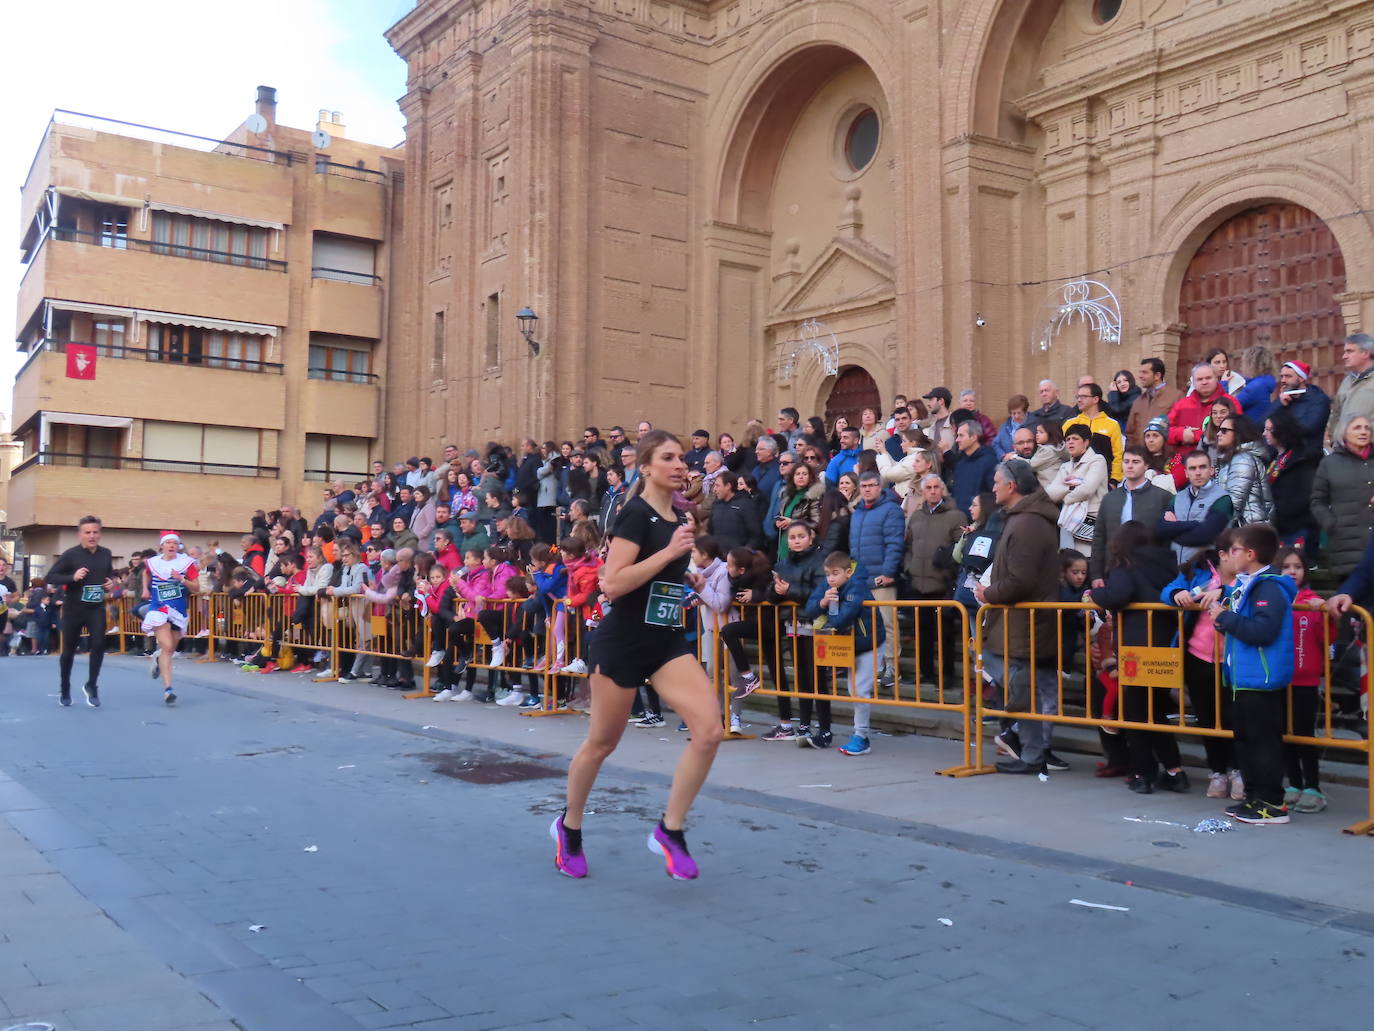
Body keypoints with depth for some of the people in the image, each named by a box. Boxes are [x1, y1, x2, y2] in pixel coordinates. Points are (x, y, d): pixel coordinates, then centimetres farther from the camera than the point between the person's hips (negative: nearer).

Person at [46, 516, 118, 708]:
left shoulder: (106, 554, 3)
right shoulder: (70, 554, -10)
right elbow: (50, 578, -11)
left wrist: (112, 583, -1)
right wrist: (72, 577, -26)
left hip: (96, 608, 2)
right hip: (73, 608, -2)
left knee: (99, 644, -14)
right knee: (69, 650, 9)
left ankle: (91, 686, 4)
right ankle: (64, 689, 29)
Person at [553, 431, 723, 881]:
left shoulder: (677, 518, 10)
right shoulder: (636, 513, -13)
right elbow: (611, 583, -23)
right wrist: (669, 552, -23)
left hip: (669, 641, 7)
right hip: (624, 641, -6)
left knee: (709, 730, -12)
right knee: (602, 743, 9)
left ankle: (670, 829, 2)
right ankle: (569, 826, 34)